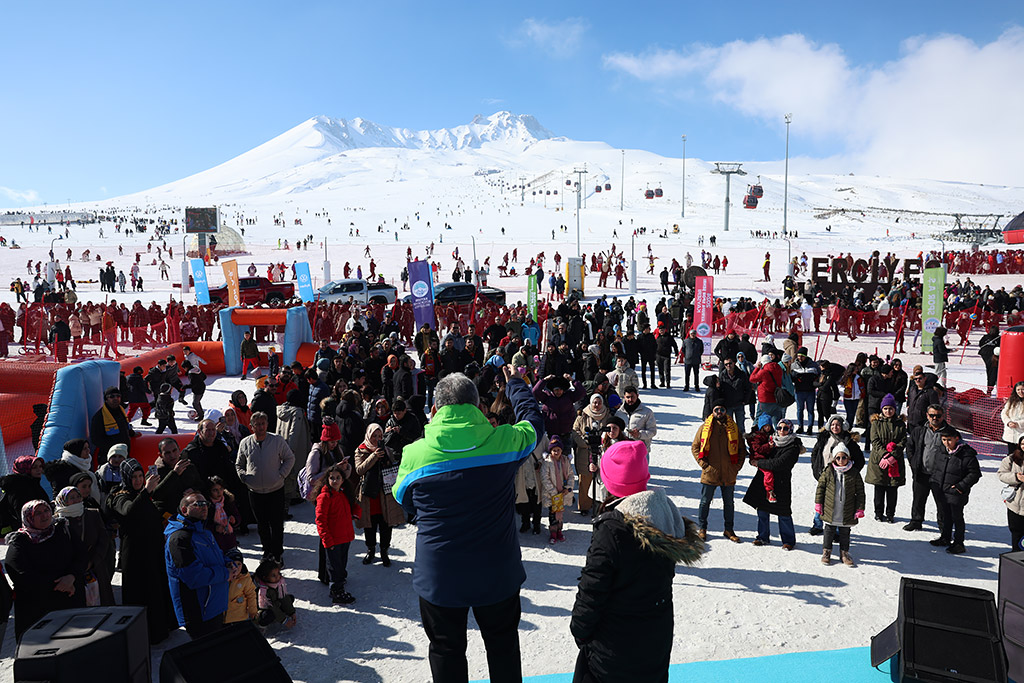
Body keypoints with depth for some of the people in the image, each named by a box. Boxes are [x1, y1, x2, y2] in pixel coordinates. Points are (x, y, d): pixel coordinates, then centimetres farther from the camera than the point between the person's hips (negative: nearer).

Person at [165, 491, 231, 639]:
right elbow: (194, 577, -26)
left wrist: (228, 564, 2)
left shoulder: (205, 532, 13)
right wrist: (225, 574, -16)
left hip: (217, 606, 10)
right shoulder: (179, 538, -19)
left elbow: (218, 556, 26)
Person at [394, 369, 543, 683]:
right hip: (498, 574, 1)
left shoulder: (415, 453, -13)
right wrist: (515, 384, 26)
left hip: (439, 579, -1)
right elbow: (533, 421, 10)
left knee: (446, 651, 19)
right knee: (503, 646, 22)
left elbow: (404, 502, 5)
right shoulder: (504, 441, -12)